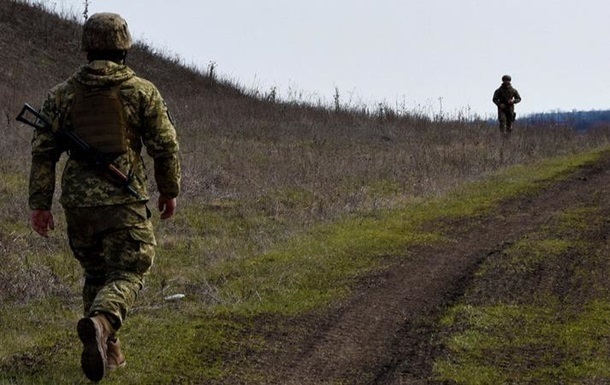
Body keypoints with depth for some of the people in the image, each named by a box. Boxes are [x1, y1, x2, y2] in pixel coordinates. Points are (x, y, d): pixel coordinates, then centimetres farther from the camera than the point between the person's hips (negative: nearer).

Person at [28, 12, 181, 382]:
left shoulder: (62, 94, 5)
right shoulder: (143, 92, -3)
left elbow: (44, 151, 2)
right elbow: (165, 146, -2)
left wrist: (40, 204, 6)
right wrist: (170, 191, 12)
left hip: (78, 202, 4)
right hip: (124, 201, -3)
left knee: (96, 274, 20)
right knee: (127, 275, -1)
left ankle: (108, 352, 20)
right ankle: (100, 323, -31)